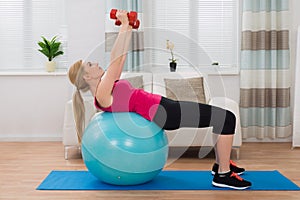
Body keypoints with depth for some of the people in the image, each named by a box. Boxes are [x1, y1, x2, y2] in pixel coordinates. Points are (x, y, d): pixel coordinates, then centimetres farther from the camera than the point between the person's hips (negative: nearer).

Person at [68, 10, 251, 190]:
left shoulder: (107, 86, 15)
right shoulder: (102, 94, -12)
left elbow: (121, 57, 19)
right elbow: (116, 58, -20)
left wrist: (129, 28, 16)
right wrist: (124, 25, -14)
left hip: (164, 107, 10)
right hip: (164, 114, -10)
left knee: (224, 116, 16)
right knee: (227, 118, -9)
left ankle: (221, 164, 26)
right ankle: (223, 175, 0)